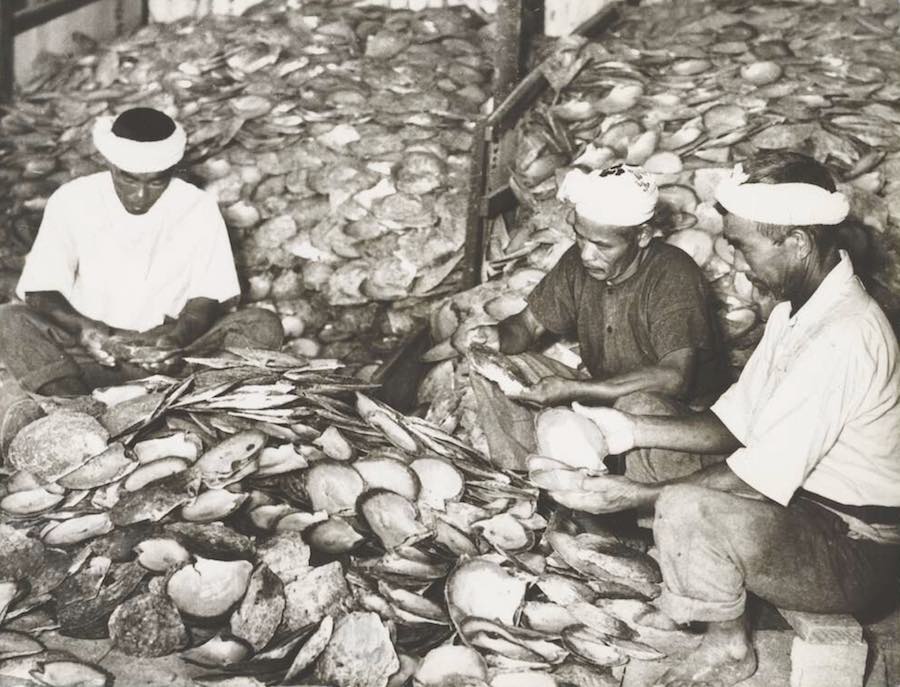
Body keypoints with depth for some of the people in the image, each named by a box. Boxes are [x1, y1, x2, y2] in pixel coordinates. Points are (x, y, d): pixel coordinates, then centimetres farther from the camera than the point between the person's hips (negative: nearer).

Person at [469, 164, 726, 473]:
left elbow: (674, 377, -33)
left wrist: (573, 390, -35)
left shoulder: (673, 276, -23)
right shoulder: (577, 262, -5)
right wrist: (498, 337, -19)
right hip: (599, 393, 7)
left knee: (640, 404, -42)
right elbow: (530, 324, 7)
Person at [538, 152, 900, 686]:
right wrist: (634, 430, -5)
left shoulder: (842, 341, -28)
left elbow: (765, 477, -26)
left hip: (854, 552, -9)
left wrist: (640, 496, -21)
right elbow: (735, 422, 7)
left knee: (687, 510, -30)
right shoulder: (799, 309, 4)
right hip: (809, 507, 9)